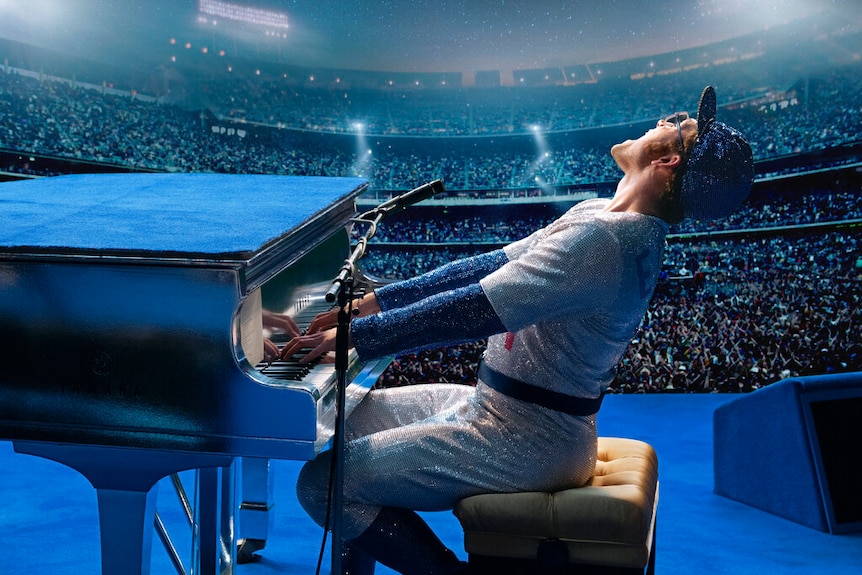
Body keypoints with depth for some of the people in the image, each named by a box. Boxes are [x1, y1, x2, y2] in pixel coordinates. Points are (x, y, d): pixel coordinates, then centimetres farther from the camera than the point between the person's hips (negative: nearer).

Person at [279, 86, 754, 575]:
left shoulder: (600, 240, -26)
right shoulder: (602, 215, 6)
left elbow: (473, 311, -29)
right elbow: (490, 267, 9)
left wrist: (354, 337, -20)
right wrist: (372, 303, 7)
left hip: (526, 442, -10)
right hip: (498, 405, 10)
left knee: (322, 483, -14)